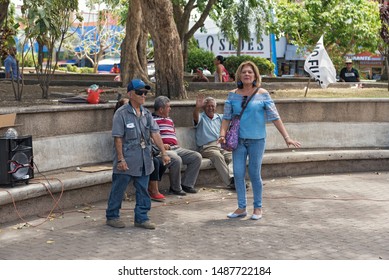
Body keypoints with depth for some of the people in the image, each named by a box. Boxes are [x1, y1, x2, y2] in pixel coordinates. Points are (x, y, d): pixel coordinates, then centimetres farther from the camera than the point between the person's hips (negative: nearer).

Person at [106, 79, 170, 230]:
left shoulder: (146, 114, 9)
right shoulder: (121, 113, -10)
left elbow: (155, 134, 6)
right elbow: (118, 138, -12)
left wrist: (163, 152, -1)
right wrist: (121, 159, -16)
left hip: (144, 160, 6)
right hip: (126, 160, -6)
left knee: (143, 190, 9)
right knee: (118, 189, 4)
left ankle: (141, 217, 19)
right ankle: (112, 216, 18)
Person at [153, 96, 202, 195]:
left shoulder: (169, 120, 28)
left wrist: (176, 145, 14)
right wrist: (161, 145, -18)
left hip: (175, 148, 9)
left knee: (197, 157, -7)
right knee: (176, 160, -37)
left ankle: (186, 184, -4)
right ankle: (175, 188, -17)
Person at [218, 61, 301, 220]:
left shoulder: (263, 94, -3)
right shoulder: (233, 95, 4)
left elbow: (274, 117, -4)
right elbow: (227, 117, 2)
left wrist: (286, 137, -9)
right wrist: (223, 134, -14)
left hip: (257, 140, -2)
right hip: (238, 140, 3)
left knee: (254, 174, 3)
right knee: (238, 174, 2)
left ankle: (258, 208, 18)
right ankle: (241, 208, 15)